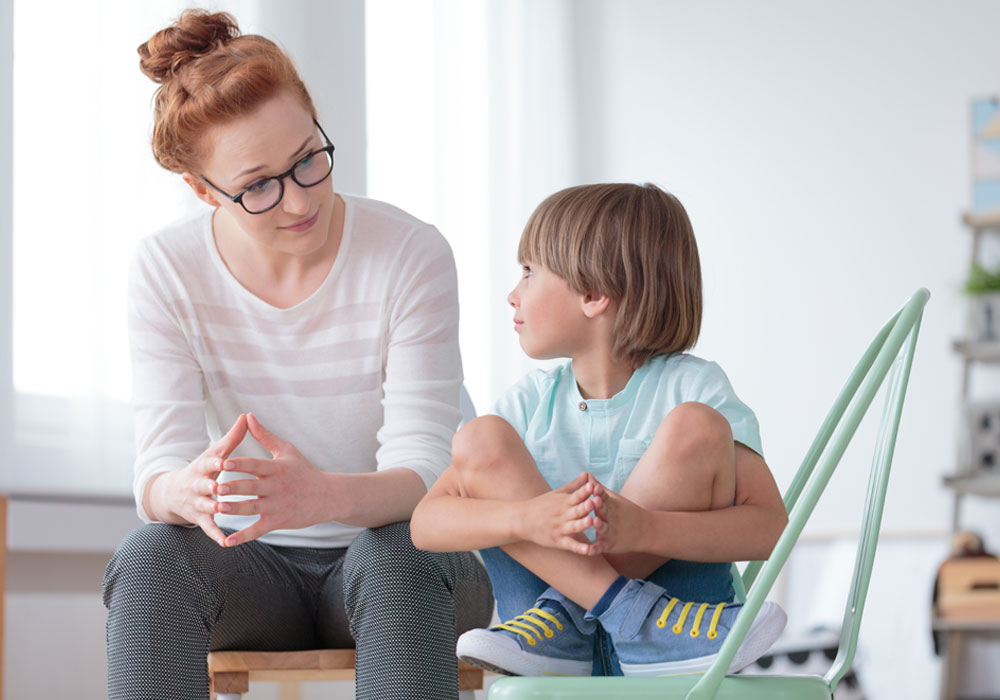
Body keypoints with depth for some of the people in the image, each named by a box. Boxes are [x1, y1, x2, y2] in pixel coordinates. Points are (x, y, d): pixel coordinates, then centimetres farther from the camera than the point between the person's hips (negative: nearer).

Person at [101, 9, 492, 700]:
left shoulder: (411, 254, -13)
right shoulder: (166, 271, -7)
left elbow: (423, 471, -19)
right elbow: (158, 472, -14)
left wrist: (324, 496, -44)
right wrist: (188, 492, -41)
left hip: (398, 565, -1)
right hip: (253, 568, 2)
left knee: (396, 552, -36)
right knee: (149, 557, -30)